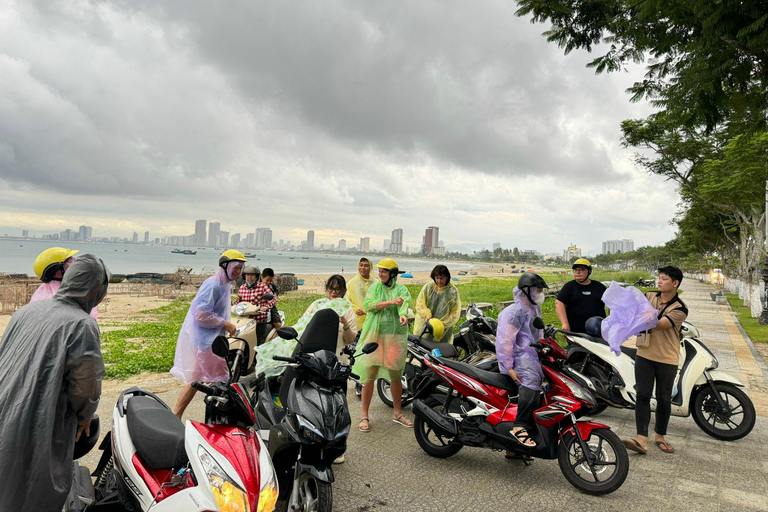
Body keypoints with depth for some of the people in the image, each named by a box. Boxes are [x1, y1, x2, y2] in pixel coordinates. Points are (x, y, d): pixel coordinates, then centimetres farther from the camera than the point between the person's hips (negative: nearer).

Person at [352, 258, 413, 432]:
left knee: (396, 375, 9)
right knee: (369, 374, -2)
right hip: (374, 335, 0)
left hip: (395, 336, 1)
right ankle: (364, 416, 10)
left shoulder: (401, 289, 5)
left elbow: (404, 302, -16)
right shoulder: (375, 287, 7)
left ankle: (398, 413, 26)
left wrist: (403, 314, -39)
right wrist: (390, 302, -19)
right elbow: (368, 305, -9)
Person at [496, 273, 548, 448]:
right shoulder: (515, 311, -11)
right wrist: (509, 367, -21)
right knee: (531, 380, -36)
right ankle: (519, 427, -33)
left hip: (531, 356, 9)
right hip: (518, 357, -9)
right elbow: (505, 339, -17)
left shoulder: (535, 309, 20)